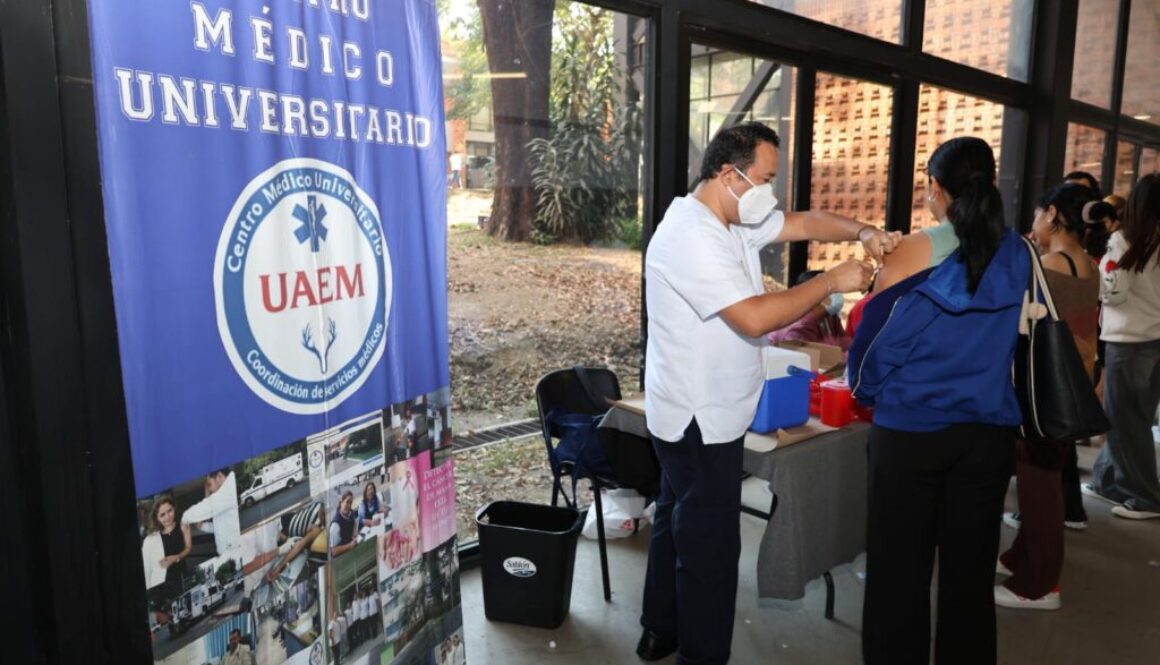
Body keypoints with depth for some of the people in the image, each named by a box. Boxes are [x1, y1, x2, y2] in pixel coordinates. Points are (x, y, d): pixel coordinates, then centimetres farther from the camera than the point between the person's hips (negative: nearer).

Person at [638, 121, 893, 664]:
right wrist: (832, 281, -22)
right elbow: (755, 318, -31)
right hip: (701, 419, -10)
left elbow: (800, 223, 12)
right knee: (710, 544, 2)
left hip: (698, 413, 11)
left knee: (677, 523, 20)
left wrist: (860, 232, -6)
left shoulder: (734, 219, 6)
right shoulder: (692, 238, -25)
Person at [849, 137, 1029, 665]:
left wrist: (866, 392, 13)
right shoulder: (1018, 256, -1)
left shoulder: (909, 254, -12)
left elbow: (874, 340, -5)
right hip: (989, 432, 4)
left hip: (909, 431, -3)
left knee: (900, 571, 10)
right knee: (970, 572, 15)